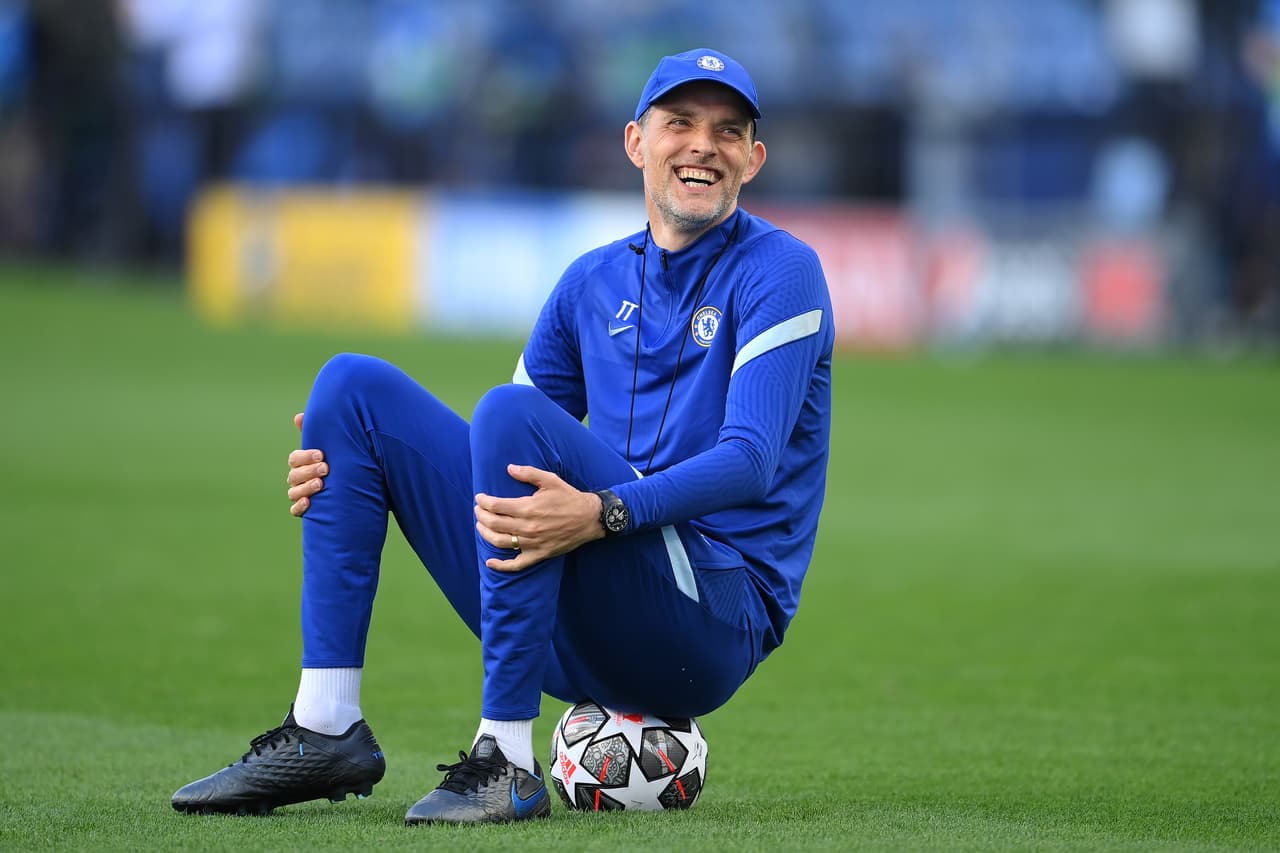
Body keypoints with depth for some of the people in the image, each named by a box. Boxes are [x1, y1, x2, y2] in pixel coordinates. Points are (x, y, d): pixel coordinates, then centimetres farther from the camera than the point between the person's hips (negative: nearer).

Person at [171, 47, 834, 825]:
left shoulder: (780, 273, -3)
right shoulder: (594, 281, 17)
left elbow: (754, 460, -17)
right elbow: (519, 473, 20)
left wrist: (604, 514, -35)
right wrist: (351, 465, 1)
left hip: (715, 625, -7)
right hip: (574, 633, 7)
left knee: (512, 414, -29)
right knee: (354, 384, 1)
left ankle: (508, 762, -28)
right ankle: (326, 730, -8)